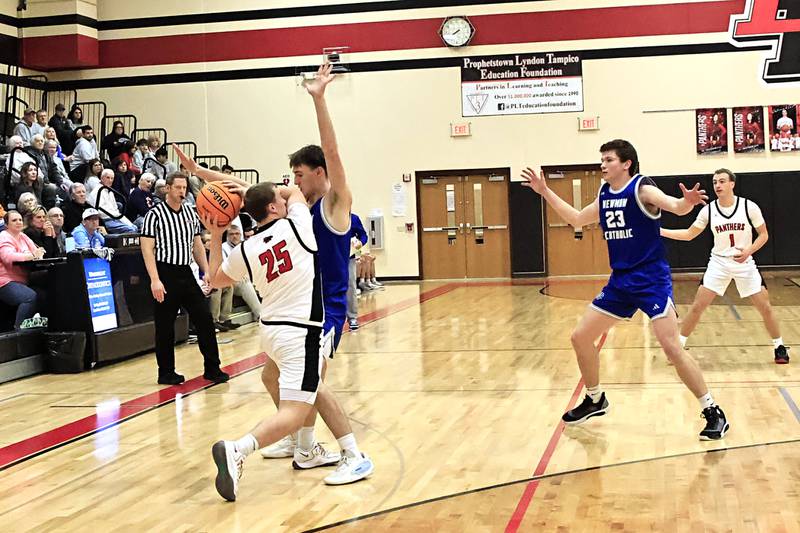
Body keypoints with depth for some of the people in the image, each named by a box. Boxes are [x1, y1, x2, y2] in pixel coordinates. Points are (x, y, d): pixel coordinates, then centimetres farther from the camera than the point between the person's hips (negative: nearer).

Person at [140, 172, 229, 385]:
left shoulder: (191, 213, 11)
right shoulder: (154, 215, -6)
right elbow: (147, 249, -11)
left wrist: (206, 272, 8)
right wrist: (155, 280, -19)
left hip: (186, 273, 6)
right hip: (166, 274, -5)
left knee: (205, 319, 2)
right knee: (165, 326, 2)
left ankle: (212, 368, 11)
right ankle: (166, 372, 14)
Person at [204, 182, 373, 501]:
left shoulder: (245, 251, 2)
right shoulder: (297, 226, -7)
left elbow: (215, 279, 21)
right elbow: (295, 190, 15)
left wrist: (215, 238, 21)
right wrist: (248, 191, 18)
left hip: (271, 329, 7)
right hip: (301, 332, -6)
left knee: (316, 389, 24)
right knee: (293, 413, -10)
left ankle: (353, 456, 29)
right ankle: (237, 450, -31)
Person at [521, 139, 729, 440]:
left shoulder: (641, 188, -12)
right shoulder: (604, 196, 9)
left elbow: (676, 207, -28)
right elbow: (576, 220, 25)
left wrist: (687, 202, -52)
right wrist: (545, 192, 23)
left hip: (652, 280, -8)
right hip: (620, 281, 8)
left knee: (671, 346, -18)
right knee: (581, 337, 9)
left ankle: (713, 413, -6)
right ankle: (595, 400, 30)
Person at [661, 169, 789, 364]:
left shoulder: (749, 207, -11)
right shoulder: (708, 210, -5)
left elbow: (764, 235, -2)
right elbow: (689, 234, 3)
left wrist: (749, 251, -20)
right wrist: (661, 231, -7)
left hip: (745, 264, -1)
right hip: (718, 263, 1)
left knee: (765, 308, 0)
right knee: (697, 306, -6)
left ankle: (779, 347, 20)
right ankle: (679, 346, 5)